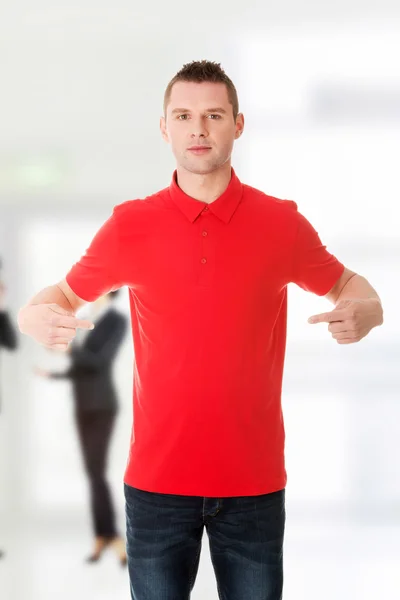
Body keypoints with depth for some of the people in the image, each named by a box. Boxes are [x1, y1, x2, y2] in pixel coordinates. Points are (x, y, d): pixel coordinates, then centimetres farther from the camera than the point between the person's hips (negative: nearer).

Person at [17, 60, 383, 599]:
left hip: (254, 480, 0)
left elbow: (348, 286, 14)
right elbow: (66, 295, 12)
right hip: (157, 479, 0)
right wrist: (36, 317, -11)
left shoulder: (281, 222, 0)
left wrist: (364, 311, -10)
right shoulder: (131, 224, 0)